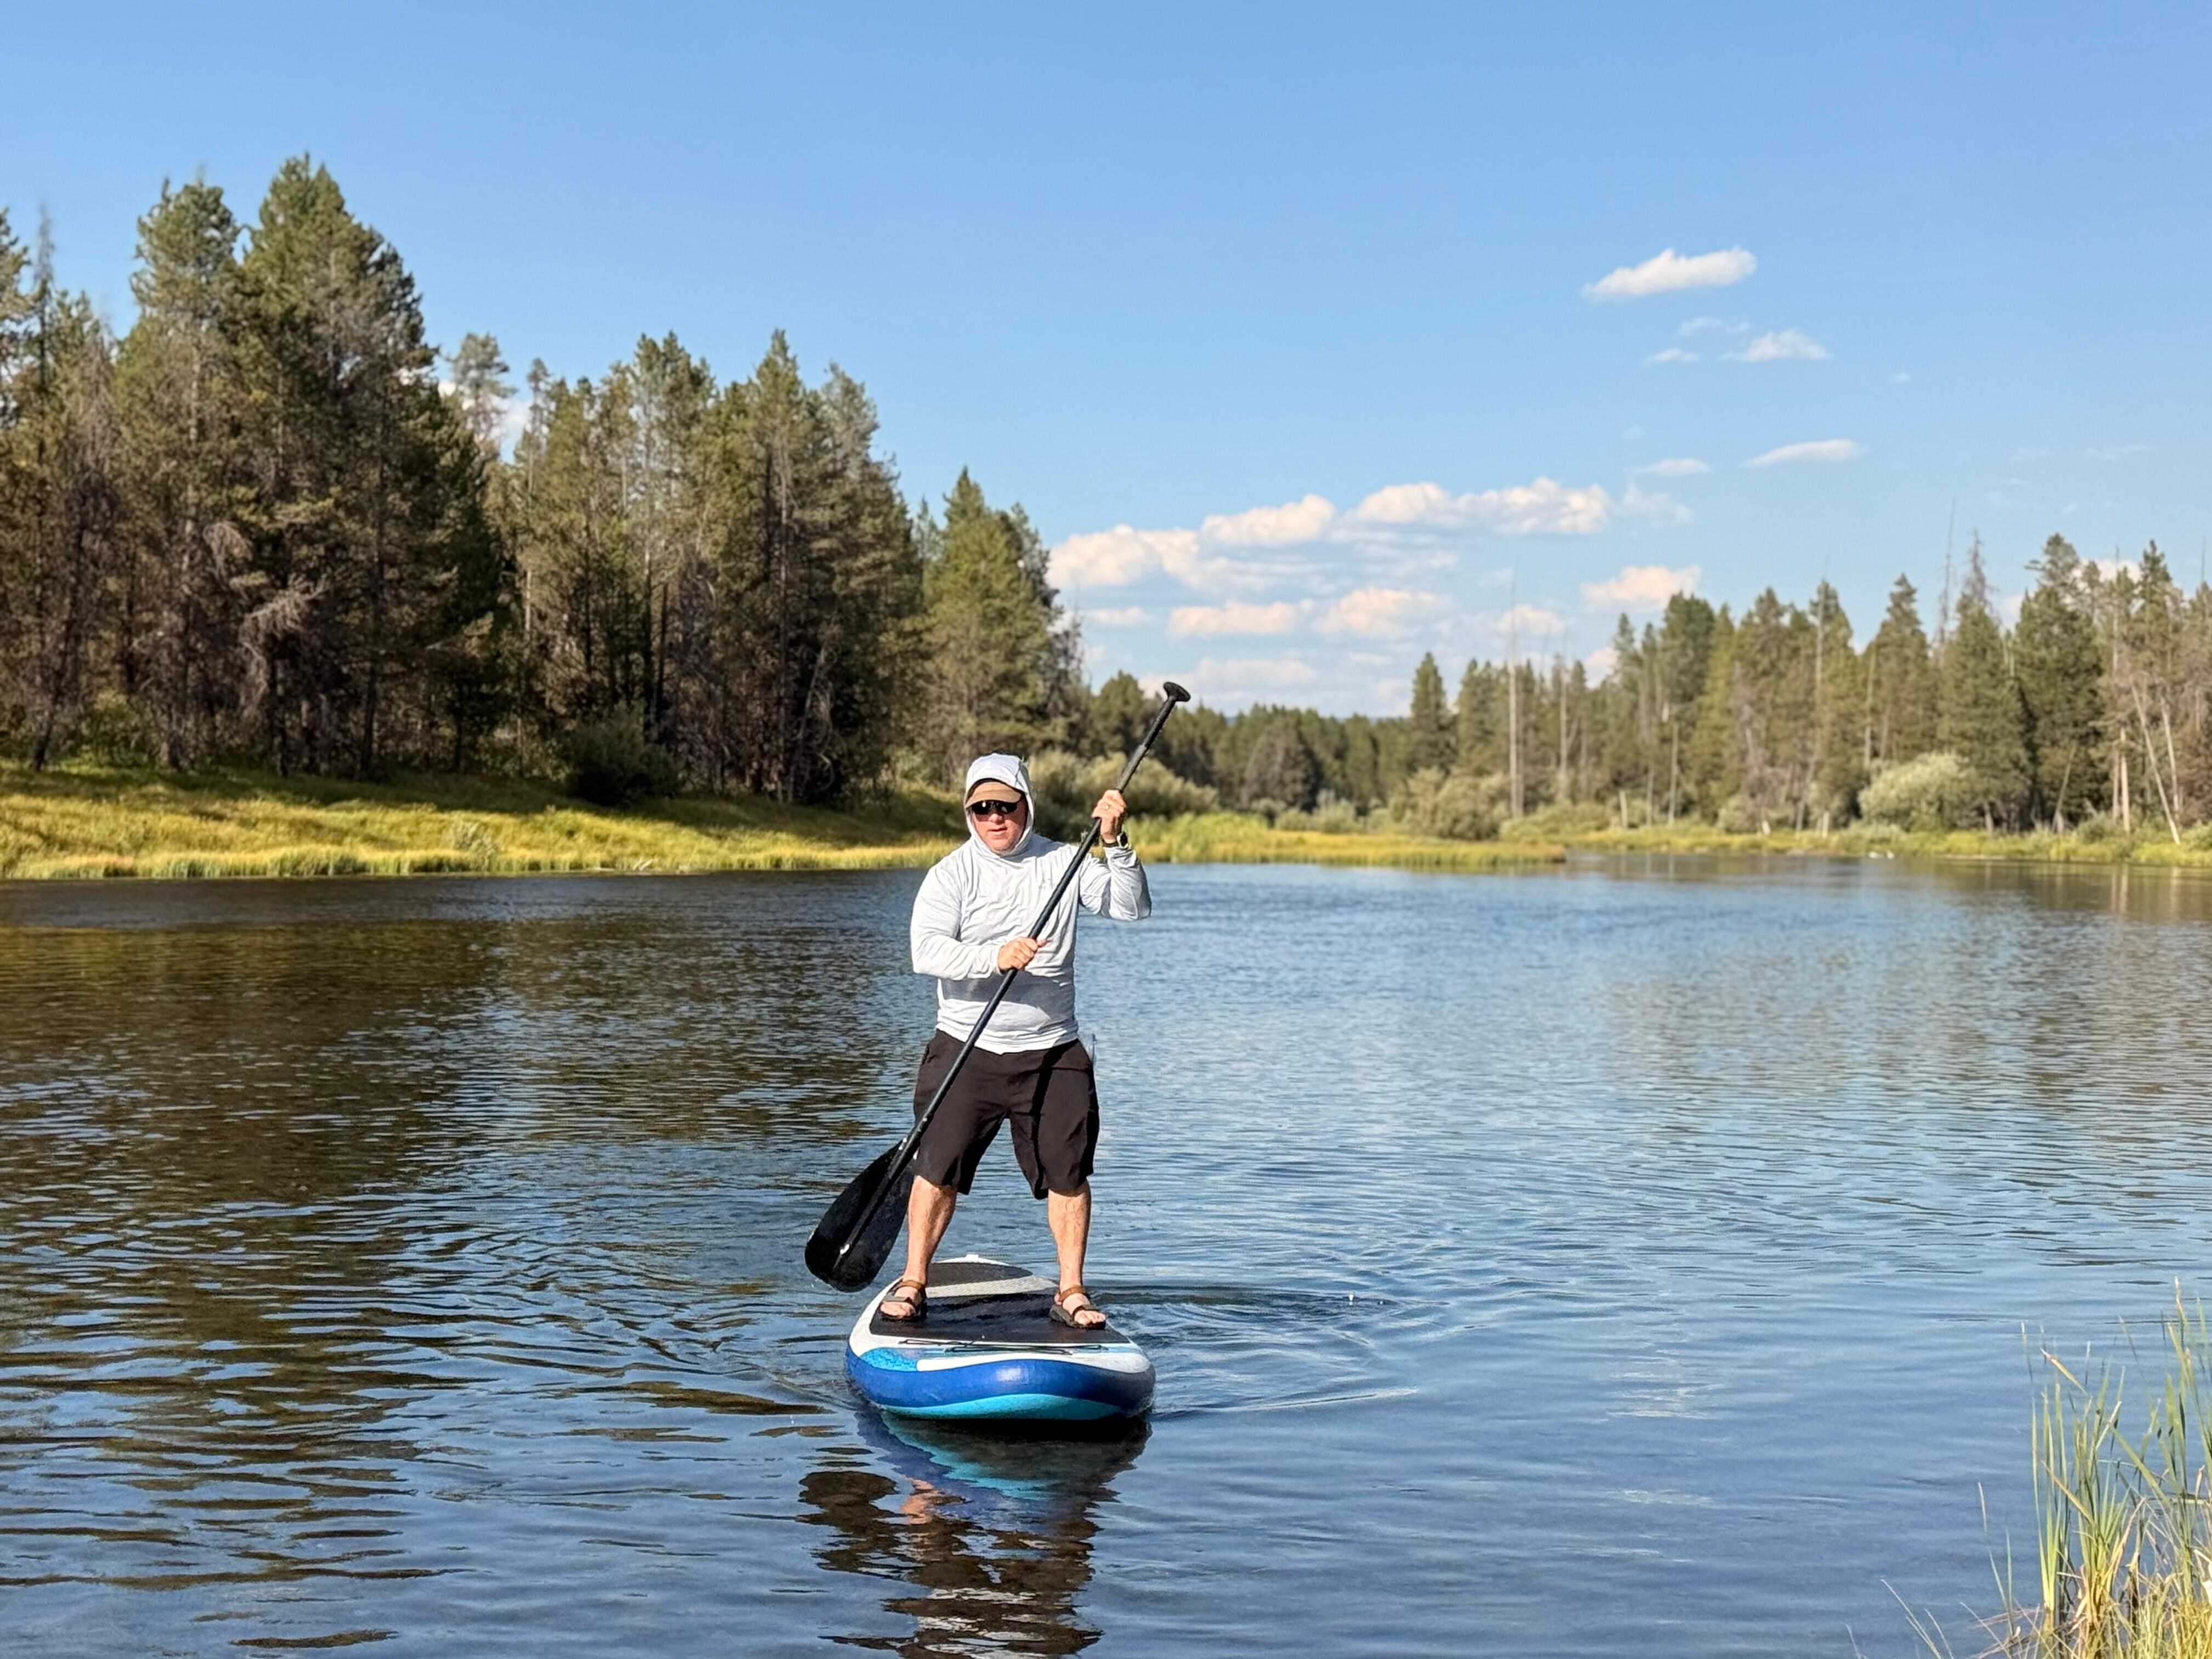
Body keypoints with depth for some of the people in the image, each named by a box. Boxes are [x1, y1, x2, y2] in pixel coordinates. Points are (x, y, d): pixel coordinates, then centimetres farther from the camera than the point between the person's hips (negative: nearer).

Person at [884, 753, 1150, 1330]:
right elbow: (927, 951, -16)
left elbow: (1132, 908, -3)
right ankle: (913, 1282, 11)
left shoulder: (1062, 863, 4)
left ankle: (1071, 1290, 16)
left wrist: (1114, 844, -17)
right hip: (968, 1049, -2)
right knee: (939, 1168, -3)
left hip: (1054, 1054, 2)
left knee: (1068, 1172, 3)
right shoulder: (952, 873, -4)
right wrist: (994, 957, -30)